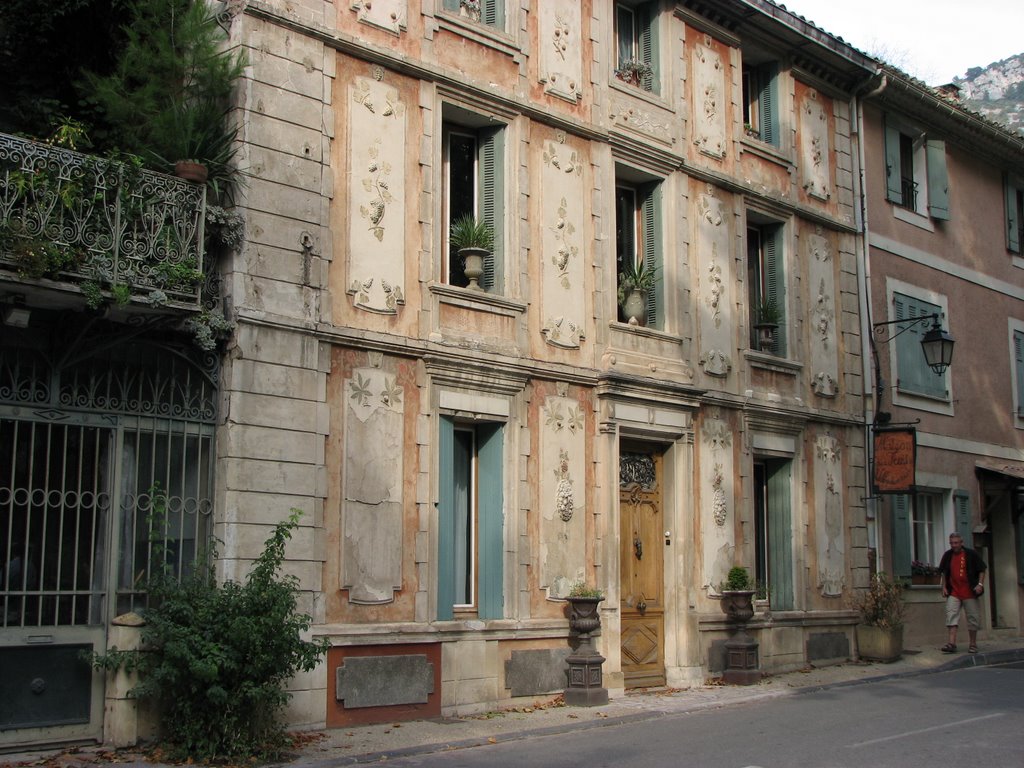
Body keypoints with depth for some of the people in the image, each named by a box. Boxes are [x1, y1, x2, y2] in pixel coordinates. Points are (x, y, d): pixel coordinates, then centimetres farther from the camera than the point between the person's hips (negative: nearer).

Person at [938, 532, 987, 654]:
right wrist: (944, 587, 9)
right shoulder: (947, 555, 8)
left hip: (970, 593, -2)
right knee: (951, 615, -11)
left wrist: (980, 584, -10)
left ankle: (973, 645, 16)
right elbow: (943, 572, 17)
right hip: (953, 593, 2)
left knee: (973, 618, 4)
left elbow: (982, 570, 2)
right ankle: (952, 643, -16)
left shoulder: (971, 554, -2)